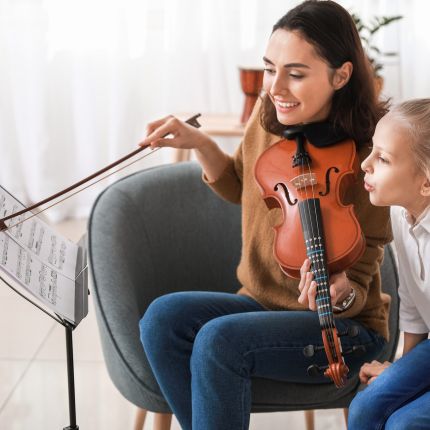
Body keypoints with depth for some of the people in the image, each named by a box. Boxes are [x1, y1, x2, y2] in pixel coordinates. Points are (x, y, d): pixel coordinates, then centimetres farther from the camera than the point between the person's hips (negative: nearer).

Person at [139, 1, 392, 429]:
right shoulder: (267, 115, -4)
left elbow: (356, 285, -15)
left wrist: (339, 293, -38)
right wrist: (199, 144, 1)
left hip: (344, 329, -6)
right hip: (262, 301, 6)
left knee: (219, 340, -30)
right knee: (163, 317, -19)